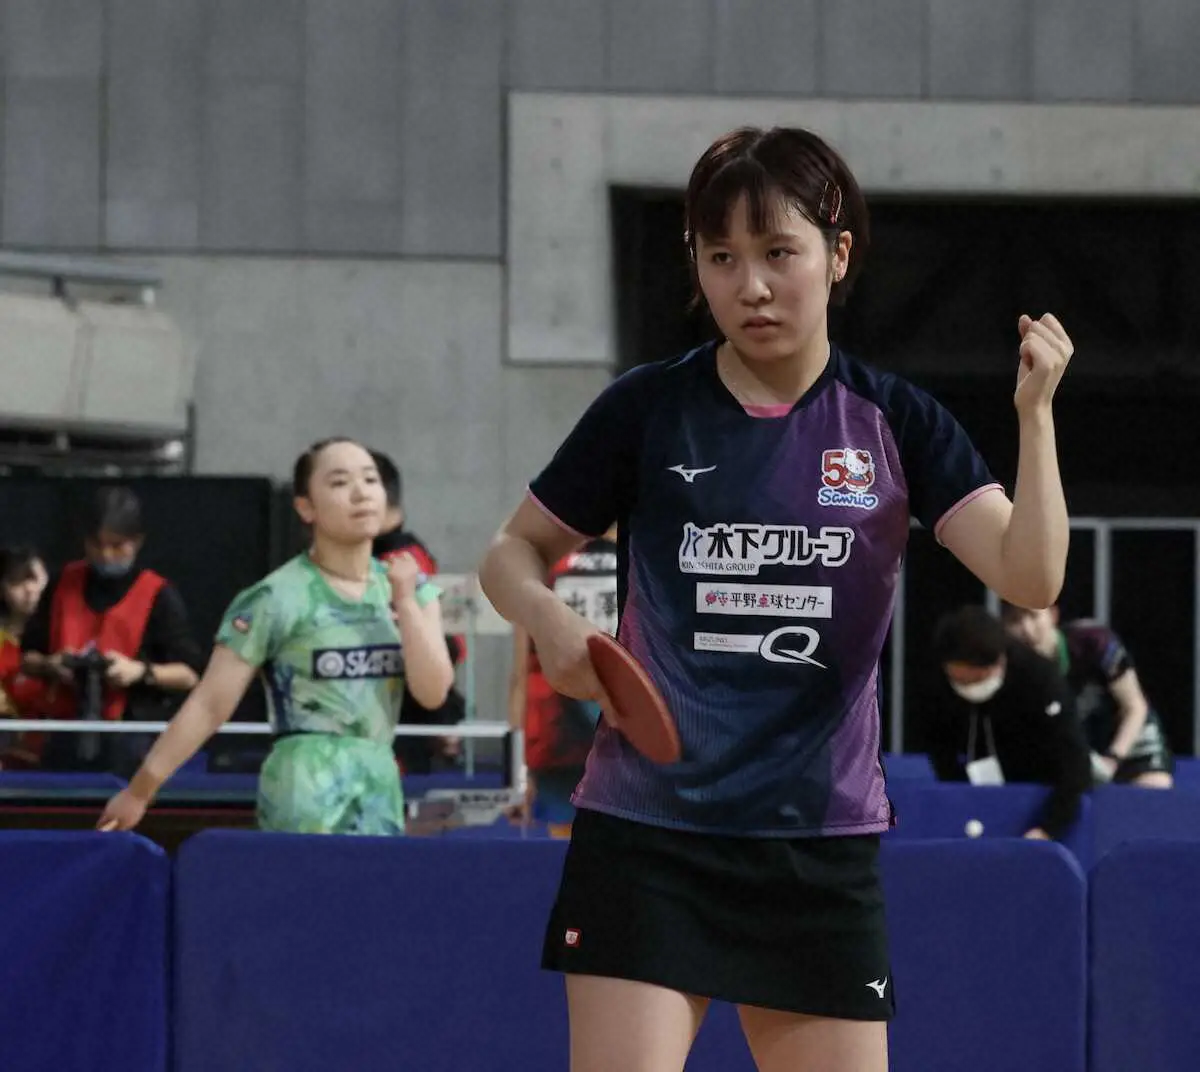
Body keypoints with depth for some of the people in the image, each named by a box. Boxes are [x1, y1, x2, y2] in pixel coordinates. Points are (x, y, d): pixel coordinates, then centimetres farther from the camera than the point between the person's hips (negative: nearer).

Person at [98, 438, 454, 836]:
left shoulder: (410, 588, 9)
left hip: (381, 787, 6)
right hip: (306, 788, -5)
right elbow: (209, 706, -6)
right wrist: (139, 792, -8)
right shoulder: (277, 598, -7)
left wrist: (404, 601, -8)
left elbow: (433, 691, 0)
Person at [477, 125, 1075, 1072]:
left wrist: (1035, 414, -20)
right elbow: (516, 551, 11)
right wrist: (550, 620, -11)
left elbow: (1029, 578, -8)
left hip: (822, 846, 2)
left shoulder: (894, 422, 3)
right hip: (647, 840, -2)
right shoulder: (648, 410, 0)